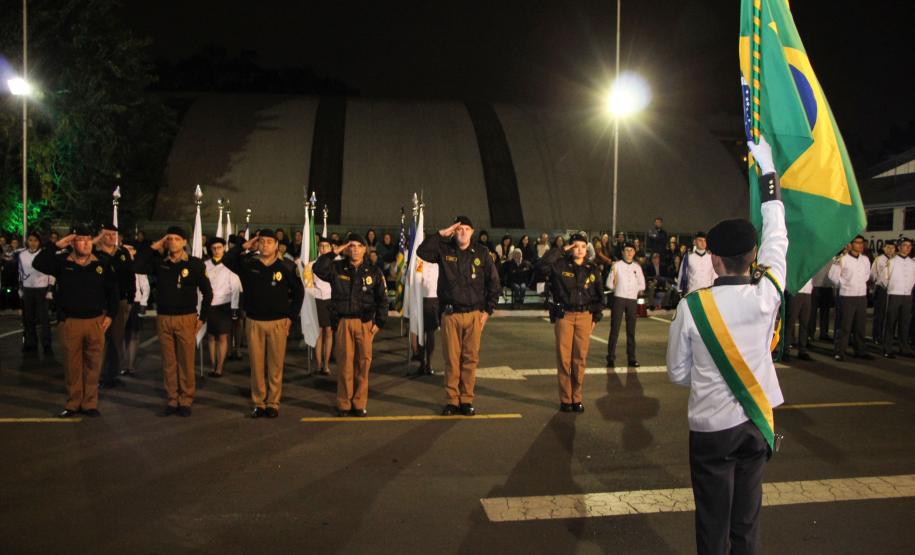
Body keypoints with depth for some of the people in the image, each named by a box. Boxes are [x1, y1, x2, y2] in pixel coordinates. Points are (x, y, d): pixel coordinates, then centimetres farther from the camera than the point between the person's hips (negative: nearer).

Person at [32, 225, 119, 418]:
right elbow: (38, 263, -13)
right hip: (70, 322, 0)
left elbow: (112, 290, 10)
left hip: (96, 321, 1)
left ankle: (90, 404, 17)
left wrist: (110, 314, 4)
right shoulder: (62, 262, 1)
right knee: (73, 366, 8)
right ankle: (73, 404, 20)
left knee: (93, 365, 6)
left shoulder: (101, 264, 3)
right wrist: (57, 245, -14)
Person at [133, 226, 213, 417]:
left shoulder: (195, 264, -2)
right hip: (163, 318, 3)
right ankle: (172, 400, 17)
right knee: (168, 362, 8)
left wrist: (202, 318, 0)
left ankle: (186, 401, 11)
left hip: (186, 318, -3)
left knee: (186, 362, 1)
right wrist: (154, 247, -3)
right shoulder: (159, 262, 6)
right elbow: (137, 266, -6)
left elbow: (207, 292, 3)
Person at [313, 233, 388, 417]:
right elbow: (318, 269, -10)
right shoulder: (336, 268, 7)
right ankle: (344, 404, 10)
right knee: (345, 363, 1)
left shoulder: (374, 272, 8)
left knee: (363, 363, 0)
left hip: (365, 323, 1)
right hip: (343, 322, -1)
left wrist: (379, 322, 3)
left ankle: (359, 403, 12)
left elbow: (382, 299, 9)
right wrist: (333, 252, -12)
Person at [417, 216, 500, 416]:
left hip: (474, 314, 0)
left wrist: (488, 310, 2)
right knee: (451, 359, 2)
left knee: (470, 359, 4)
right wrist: (441, 234, -10)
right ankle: (451, 400, 12)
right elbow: (422, 251, -10)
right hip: (450, 314, 0)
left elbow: (493, 282, 7)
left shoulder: (482, 252, 4)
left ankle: (467, 400, 14)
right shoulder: (444, 250, 4)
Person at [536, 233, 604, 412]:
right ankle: (565, 399, 10)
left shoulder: (592, 269, 8)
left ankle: (577, 398, 16)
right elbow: (541, 265, -20)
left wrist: (596, 316, 9)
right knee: (564, 358, 0)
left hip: (584, 316, 2)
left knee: (580, 358, 5)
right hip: (564, 316, -2)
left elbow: (599, 294, 14)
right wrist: (561, 251, -13)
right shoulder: (560, 265, -1)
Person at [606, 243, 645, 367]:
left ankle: (631, 358, 13)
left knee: (631, 330, 7)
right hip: (619, 299, -3)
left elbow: (642, 285, 12)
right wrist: (618, 288, 0)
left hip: (632, 300, 3)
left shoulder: (637, 267, 9)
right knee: (615, 329, -4)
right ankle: (611, 358, 0)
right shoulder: (616, 265, 0)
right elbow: (609, 283, 2)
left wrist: (633, 290, 1)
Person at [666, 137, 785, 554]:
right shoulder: (767, 294, -10)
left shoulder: (691, 307, -16)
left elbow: (677, 373, -6)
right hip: (757, 421, 3)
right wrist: (768, 171, 17)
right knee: (747, 520, 15)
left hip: (711, 426, -3)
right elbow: (776, 236, 7)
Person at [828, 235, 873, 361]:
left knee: (860, 326, 11)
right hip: (847, 296, -5)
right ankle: (839, 352, 1)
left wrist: (862, 283, 12)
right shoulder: (842, 259, -9)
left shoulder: (865, 259, 8)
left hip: (862, 295, 5)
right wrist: (844, 284, -2)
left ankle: (860, 350, 20)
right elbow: (833, 274, -4)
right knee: (844, 326, -5)